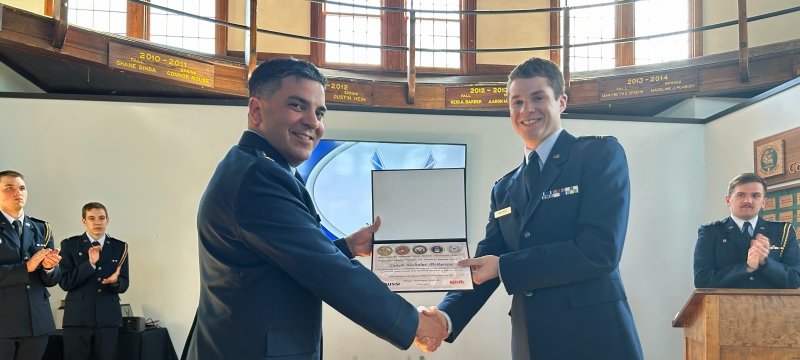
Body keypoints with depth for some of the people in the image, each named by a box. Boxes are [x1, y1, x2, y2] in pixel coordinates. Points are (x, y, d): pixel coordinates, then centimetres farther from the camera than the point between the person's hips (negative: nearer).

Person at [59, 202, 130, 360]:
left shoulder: (120, 247, 8)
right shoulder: (70, 245, 2)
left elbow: (124, 285, 8)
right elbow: (65, 283, -5)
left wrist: (115, 281, -16)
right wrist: (90, 264, -16)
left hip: (109, 318, 2)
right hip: (77, 317, -2)